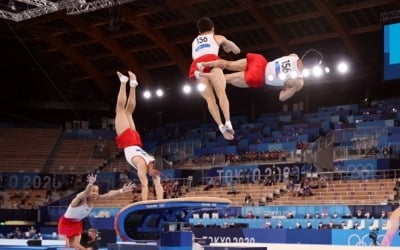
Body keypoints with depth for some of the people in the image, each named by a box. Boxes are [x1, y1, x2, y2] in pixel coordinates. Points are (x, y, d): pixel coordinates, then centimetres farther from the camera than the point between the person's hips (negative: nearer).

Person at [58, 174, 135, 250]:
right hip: (66, 223, -6)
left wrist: (121, 191, -35)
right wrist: (91, 184, -75)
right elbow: (85, 193, -53)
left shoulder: (94, 198, -12)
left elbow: (108, 195, -22)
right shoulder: (81, 198, -30)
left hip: (77, 223, 6)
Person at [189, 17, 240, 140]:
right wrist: (229, 48, 66)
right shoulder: (217, 37, 32)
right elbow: (237, 50, 45)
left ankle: (221, 126, -26)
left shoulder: (194, 42, 39)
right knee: (221, 93, -16)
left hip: (197, 66, 2)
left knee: (210, 99, -7)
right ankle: (228, 122, -37)